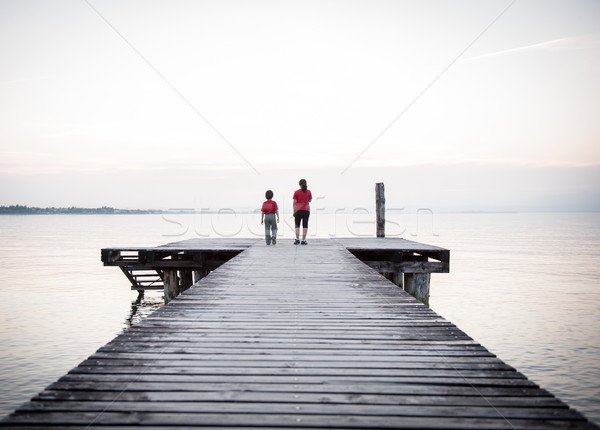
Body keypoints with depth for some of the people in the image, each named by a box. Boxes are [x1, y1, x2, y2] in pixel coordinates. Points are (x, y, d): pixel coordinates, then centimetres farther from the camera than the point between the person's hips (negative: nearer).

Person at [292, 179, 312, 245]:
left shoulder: (296, 192, -3)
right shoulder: (308, 191, 1)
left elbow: (294, 203, -4)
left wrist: (294, 212, 2)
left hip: (298, 210, -1)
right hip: (306, 210, 1)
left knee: (297, 225, 7)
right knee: (305, 225, 2)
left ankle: (297, 239, -4)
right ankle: (303, 240, -2)